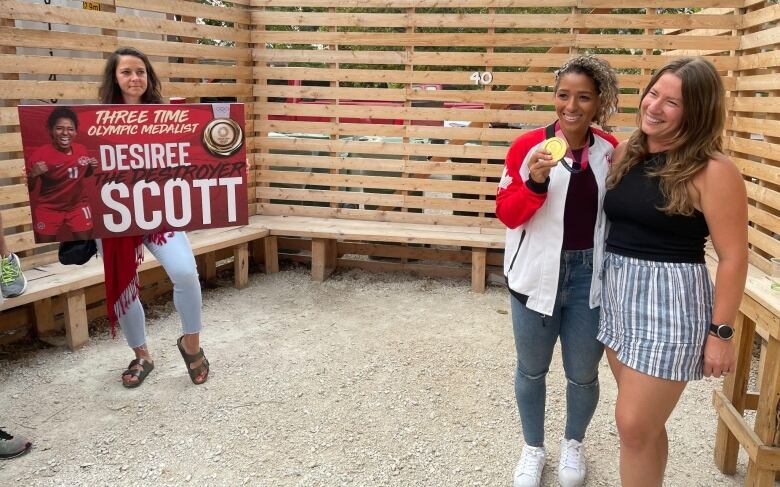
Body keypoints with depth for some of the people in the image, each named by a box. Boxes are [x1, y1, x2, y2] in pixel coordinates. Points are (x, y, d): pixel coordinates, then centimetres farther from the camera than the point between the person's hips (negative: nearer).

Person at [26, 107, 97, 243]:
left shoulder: (82, 150, -7)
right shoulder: (40, 154, -19)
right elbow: (28, 188, -13)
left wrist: (91, 167, -8)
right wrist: (33, 175, -32)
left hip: (78, 205, 3)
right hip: (48, 209, -3)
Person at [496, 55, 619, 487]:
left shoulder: (612, 151, -1)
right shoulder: (528, 146, -10)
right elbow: (506, 215, -12)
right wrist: (535, 181, -26)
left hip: (591, 275, 2)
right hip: (538, 273, -1)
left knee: (583, 374, 15)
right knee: (531, 369, 15)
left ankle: (574, 443, 44)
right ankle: (533, 447, 40)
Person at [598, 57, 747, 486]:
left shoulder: (712, 171, -14)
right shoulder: (625, 153, 6)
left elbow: (733, 257, -13)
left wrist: (720, 332, -11)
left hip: (670, 300, -6)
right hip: (616, 292, 6)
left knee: (635, 425, 0)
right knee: (640, 419, 18)